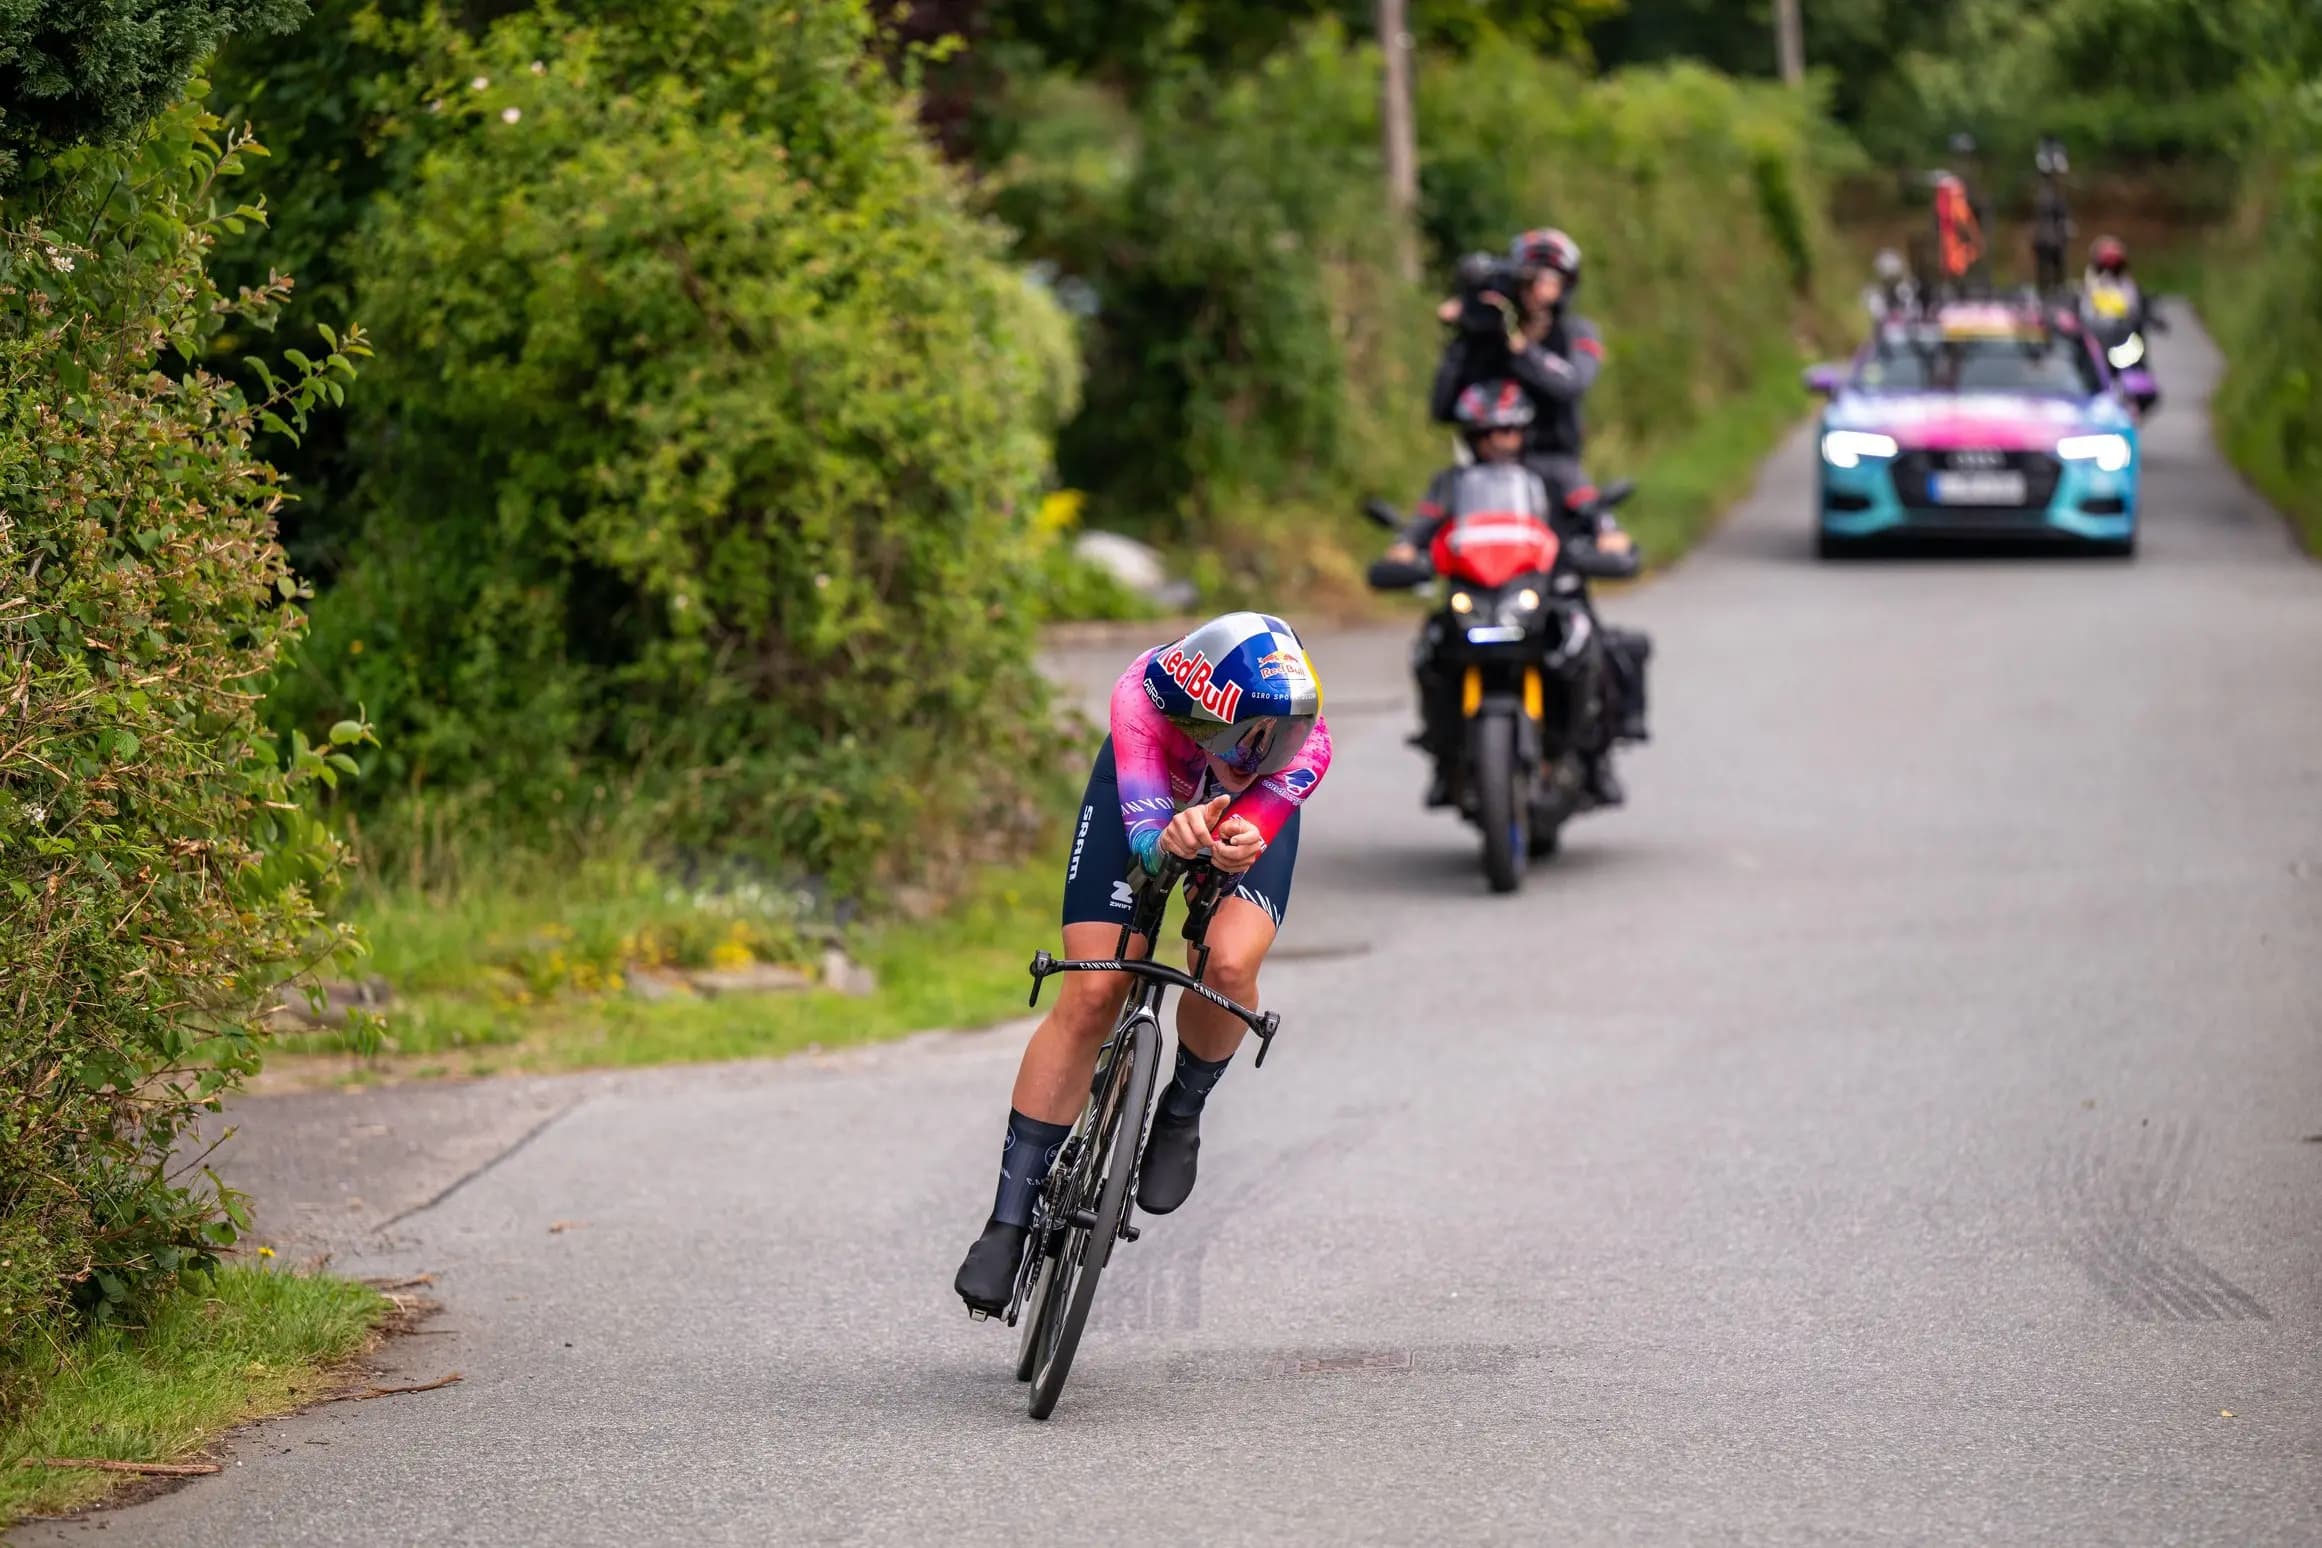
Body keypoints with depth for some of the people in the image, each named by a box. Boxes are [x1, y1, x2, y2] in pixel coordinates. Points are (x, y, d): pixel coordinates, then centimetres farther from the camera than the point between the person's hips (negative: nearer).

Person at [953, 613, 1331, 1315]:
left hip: (1251, 812, 0)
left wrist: (1230, 845, -65)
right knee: (1091, 998, -12)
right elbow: (1146, 839, -43)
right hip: (1141, 796, 0)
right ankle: (1009, 1218, -4)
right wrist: (1171, 841, -66)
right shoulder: (1145, 695, -40)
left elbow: (1243, 843, -41)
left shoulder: (1304, 744, -38)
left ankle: (1181, 1113, 3)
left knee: (1231, 965, -29)